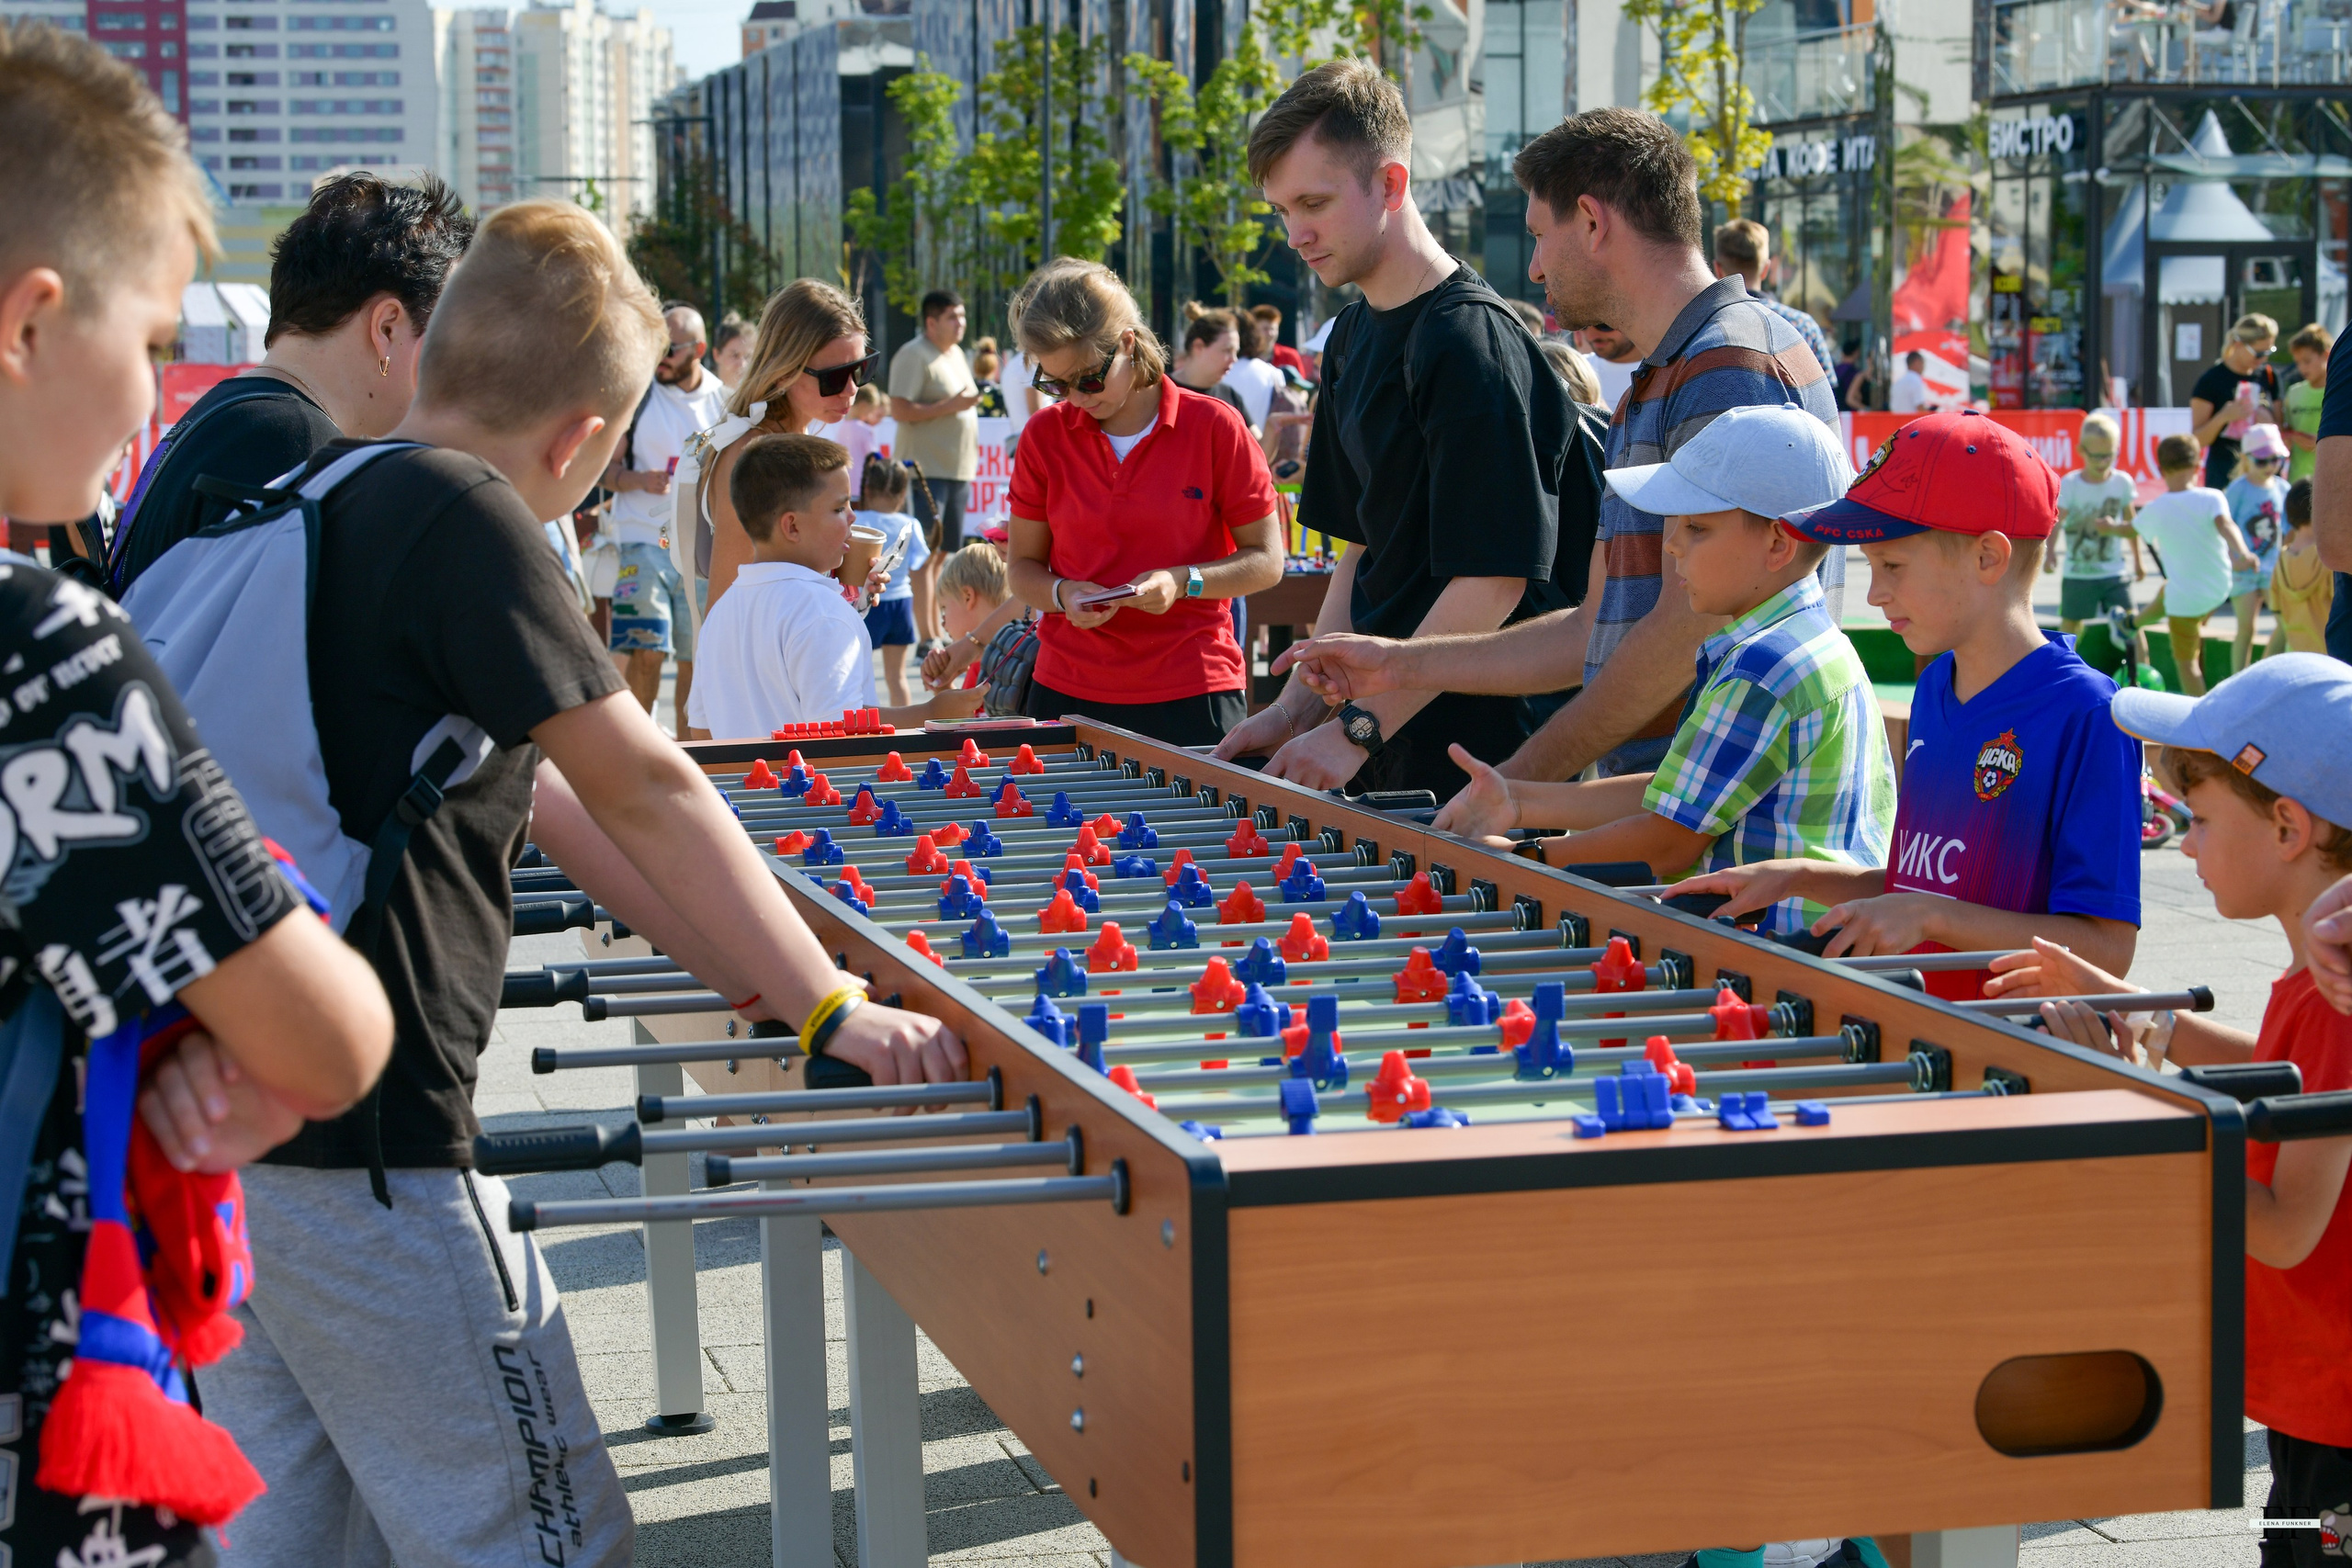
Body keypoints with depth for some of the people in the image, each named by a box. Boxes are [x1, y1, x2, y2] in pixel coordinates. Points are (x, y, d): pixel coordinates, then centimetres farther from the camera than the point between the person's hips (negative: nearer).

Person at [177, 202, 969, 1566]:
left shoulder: (322, 495, 14)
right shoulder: (461, 517, -14)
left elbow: (522, 783, 19)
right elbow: (644, 791, -13)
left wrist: (728, 954, 20)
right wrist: (835, 1008, -7)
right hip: (359, 1144, -10)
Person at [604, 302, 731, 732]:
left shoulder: (724, 402, 8)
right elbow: (604, 467, 2)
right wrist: (639, 480, -18)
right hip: (645, 540, -2)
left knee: (696, 656, 4)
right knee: (646, 651, -11)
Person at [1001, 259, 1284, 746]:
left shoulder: (1214, 427, -4)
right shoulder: (1044, 436, 4)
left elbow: (1266, 561, 0)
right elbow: (1023, 567, 11)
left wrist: (1184, 581, -16)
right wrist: (1063, 595, -11)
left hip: (1192, 694, -2)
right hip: (1068, 695, 2)